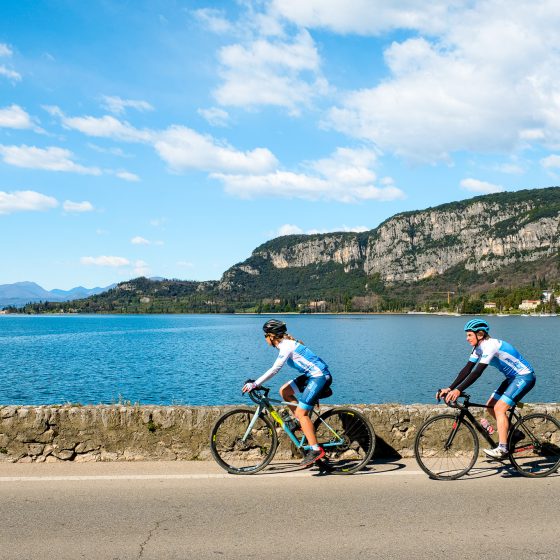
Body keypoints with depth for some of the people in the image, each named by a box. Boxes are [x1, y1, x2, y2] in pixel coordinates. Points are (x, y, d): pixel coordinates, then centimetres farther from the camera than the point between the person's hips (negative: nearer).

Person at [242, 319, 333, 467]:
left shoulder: (286, 346, -16)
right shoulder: (286, 343, 13)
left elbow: (274, 369, -25)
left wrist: (255, 384, -25)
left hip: (320, 376, -10)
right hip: (312, 375, 10)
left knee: (301, 413, -10)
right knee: (284, 391, 9)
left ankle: (316, 450, -8)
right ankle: (304, 424, 12)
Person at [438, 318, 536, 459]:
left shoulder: (490, 345, -26)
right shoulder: (479, 348, 2)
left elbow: (478, 372, -34)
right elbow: (467, 369, -1)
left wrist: (458, 390, -38)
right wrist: (450, 388, -10)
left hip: (525, 376, -9)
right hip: (513, 377, 10)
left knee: (499, 408, -19)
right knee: (490, 406, 4)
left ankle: (502, 448, -16)